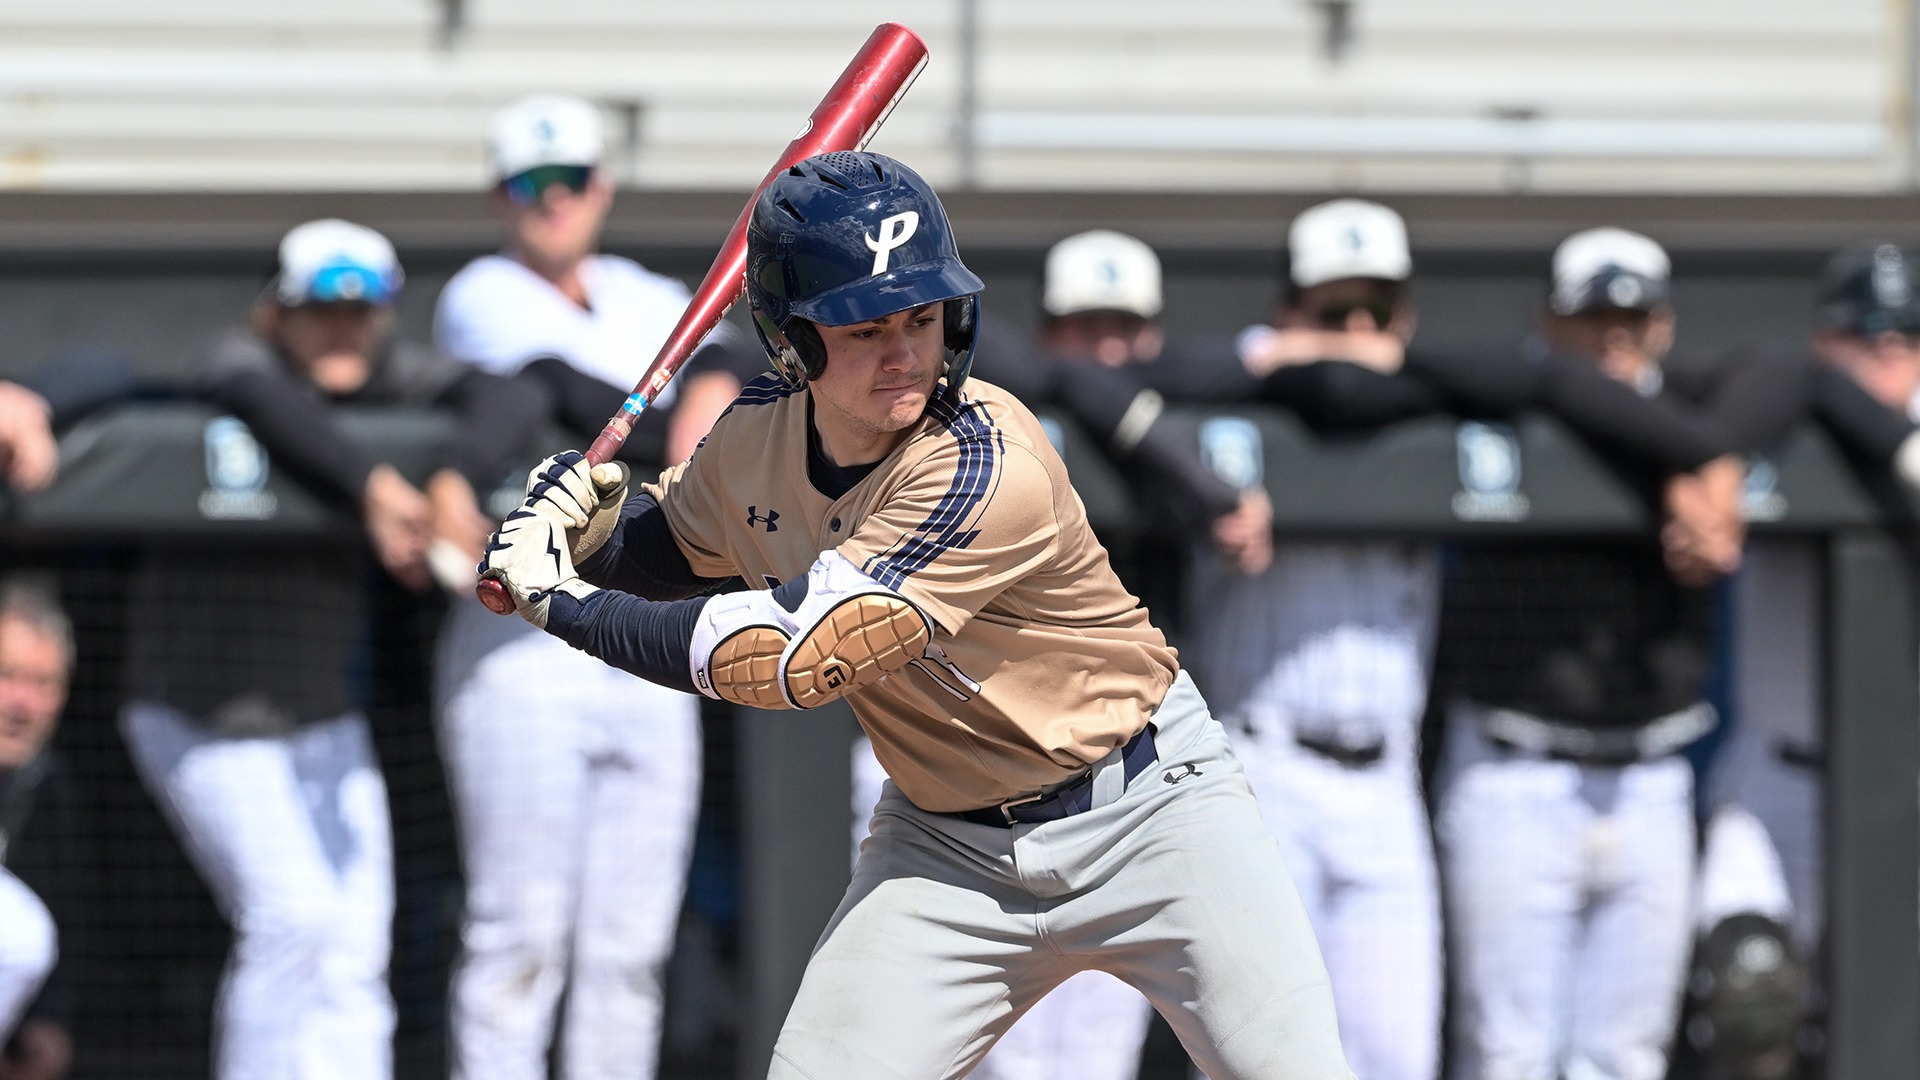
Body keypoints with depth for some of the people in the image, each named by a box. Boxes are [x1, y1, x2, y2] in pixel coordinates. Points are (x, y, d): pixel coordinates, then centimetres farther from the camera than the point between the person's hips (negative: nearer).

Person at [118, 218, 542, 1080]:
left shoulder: (394, 378, 1)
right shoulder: (243, 361, -11)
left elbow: (506, 403, -14)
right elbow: (261, 396, -35)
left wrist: (454, 478, -34)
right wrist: (372, 485, -49)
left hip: (326, 715, 5)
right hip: (202, 717, -5)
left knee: (353, 951, 1)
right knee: (293, 919, -17)